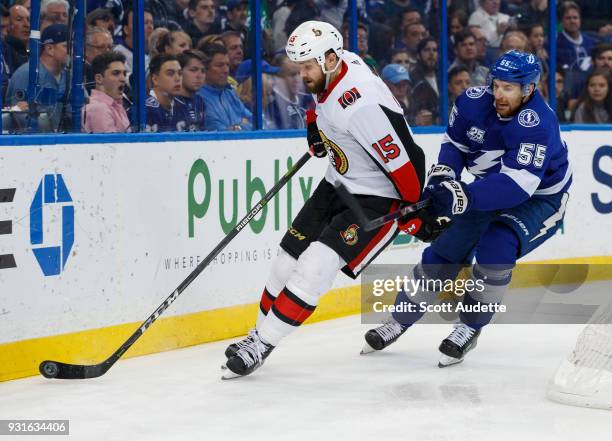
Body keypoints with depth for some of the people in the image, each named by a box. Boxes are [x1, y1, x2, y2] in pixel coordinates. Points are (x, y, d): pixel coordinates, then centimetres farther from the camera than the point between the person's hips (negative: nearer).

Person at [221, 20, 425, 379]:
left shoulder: (361, 104, -34)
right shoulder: (331, 68, -6)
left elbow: (405, 157, -29)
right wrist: (317, 119, 13)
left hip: (378, 197, -10)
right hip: (339, 182, 10)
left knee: (317, 265, -19)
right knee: (290, 256, 7)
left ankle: (263, 344, -12)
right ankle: (260, 332, 21)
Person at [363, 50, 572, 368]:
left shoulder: (537, 124, -35)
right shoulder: (474, 102, -17)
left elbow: (518, 185, -43)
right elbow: (454, 143, 1)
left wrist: (463, 196, -50)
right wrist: (441, 178, -18)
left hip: (539, 197, -6)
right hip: (491, 192, 6)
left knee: (495, 249, -28)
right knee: (445, 248, 3)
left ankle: (470, 327, -6)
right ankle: (401, 320, 22)